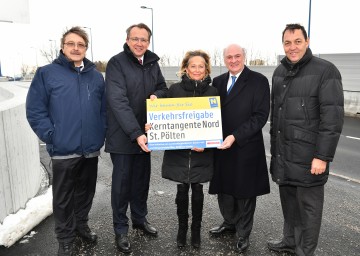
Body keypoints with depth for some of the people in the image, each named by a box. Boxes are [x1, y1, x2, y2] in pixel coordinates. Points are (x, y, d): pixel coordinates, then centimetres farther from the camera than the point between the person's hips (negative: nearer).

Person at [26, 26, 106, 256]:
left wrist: (101, 134, 3)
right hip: (64, 150, -3)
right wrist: (51, 136, -12)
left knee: (86, 191, 18)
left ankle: (81, 224, 39)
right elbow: (35, 110, -7)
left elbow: (104, 109, 12)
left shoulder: (96, 76, 8)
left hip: (91, 149, 4)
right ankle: (66, 237, 27)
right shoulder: (47, 73, -4)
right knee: (63, 197, 9)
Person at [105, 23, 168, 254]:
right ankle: (121, 229, 21)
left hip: (145, 132, 6)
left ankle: (140, 218, 36)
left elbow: (163, 87, 18)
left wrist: (157, 95, -7)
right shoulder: (116, 63, -13)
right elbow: (118, 101, -23)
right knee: (122, 181, 4)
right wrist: (135, 133, -30)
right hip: (123, 135, -6)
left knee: (142, 178, 16)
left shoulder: (152, 62, 7)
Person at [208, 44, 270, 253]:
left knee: (245, 192, 11)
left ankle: (243, 233, 31)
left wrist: (235, 136, -21)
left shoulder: (258, 81, -7)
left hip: (246, 148, -4)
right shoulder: (218, 81, 9)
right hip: (221, 146, 5)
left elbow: (260, 116, -14)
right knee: (224, 189, 15)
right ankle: (230, 223, 39)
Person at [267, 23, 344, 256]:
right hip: (282, 153, 6)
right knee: (288, 200, 17)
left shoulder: (326, 71, -10)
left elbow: (333, 118, -15)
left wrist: (323, 156, -18)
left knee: (308, 205, 6)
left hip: (308, 156, -6)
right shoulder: (279, 72, 10)